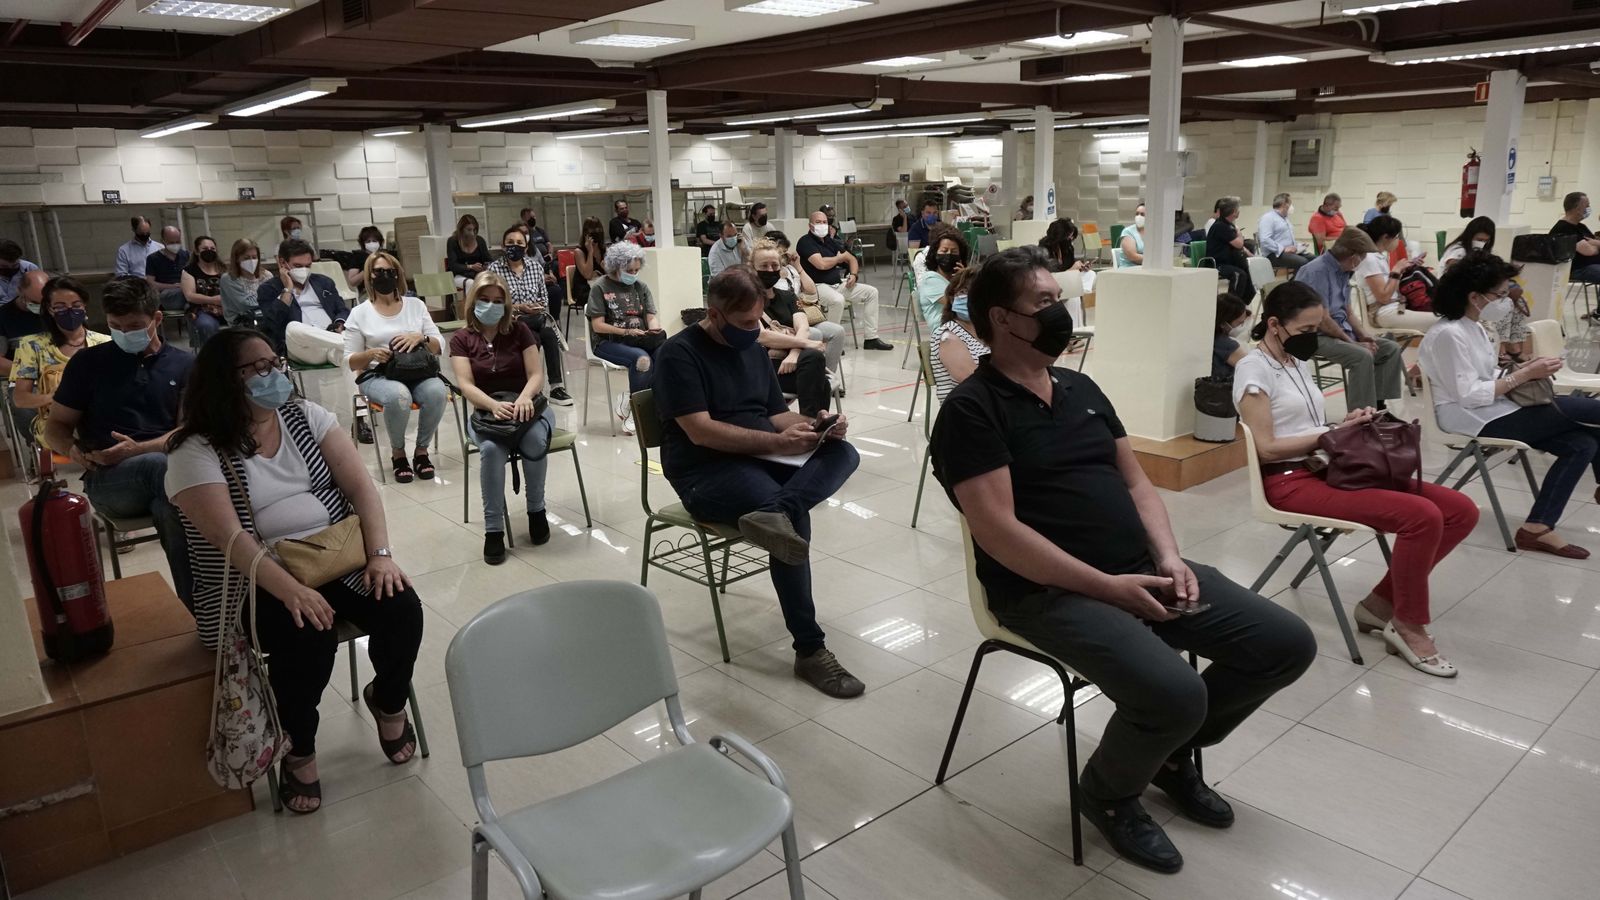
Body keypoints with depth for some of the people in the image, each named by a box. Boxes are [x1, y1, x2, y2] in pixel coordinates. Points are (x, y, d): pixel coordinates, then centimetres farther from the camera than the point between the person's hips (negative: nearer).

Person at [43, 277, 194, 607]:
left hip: (168, 470, 1)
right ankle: (198, 605, -38)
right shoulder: (88, 362, 11)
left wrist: (138, 449, -15)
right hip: (108, 479, -1)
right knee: (163, 468, -36)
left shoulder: (184, 365, 12)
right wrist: (73, 450, -11)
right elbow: (55, 427, 13)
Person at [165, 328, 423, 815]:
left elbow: (360, 486, -1)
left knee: (403, 608, -21)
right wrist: (291, 589, -31)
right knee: (308, 636, -32)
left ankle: (389, 701, 11)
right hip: (256, 582, -4)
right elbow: (229, 536, -19)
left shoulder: (305, 416, 5)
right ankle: (299, 752, -3)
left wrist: (380, 554, -16)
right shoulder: (196, 450, -7)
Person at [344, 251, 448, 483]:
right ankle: (397, 453, -11)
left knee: (437, 392, -33)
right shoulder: (359, 313, 7)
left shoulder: (416, 305, 12)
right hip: (377, 376, -2)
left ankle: (422, 451, -11)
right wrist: (371, 354, -16)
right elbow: (350, 361, 5)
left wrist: (420, 338, -15)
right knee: (398, 396, -37)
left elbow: (439, 346, 7)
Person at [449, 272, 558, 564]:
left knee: (535, 441, -35)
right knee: (492, 449, -35)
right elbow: (465, 384, -10)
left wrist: (525, 397, -27)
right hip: (485, 411, 0)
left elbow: (537, 375, -3)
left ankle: (536, 509, -10)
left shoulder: (519, 330, 4)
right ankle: (493, 529, -26)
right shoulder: (461, 339, 3)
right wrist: (494, 405, -31)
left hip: (527, 406, 0)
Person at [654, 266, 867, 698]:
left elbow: (776, 414, 18)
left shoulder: (753, 349, 16)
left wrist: (815, 424, -4)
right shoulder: (680, 353, -8)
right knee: (795, 516, -31)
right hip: (706, 472, -7)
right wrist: (777, 442, -22)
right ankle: (810, 651, -23)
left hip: (762, 458, 7)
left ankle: (772, 513, -46)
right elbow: (700, 431, -17)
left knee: (844, 452, -17)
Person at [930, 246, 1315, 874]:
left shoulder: (1081, 388, 16)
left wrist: (1169, 559, -1)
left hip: (1144, 571, 8)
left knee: (1288, 643, 2)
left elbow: (1136, 481, 17)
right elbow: (998, 531, -18)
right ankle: (1108, 794, 6)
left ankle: (1172, 753, 23)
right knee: (1175, 693, -29)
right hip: (1050, 591, -8)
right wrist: (1108, 587, -19)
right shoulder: (972, 410, -10)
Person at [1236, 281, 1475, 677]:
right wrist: (1334, 434, -14)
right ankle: (1408, 625, -6)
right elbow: (1267, 447, -15)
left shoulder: (1298, 363, 18)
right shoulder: (1254, 369, -9)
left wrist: (1346, 424, 1)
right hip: (1292, 480, -9)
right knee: (1422, 516, -26)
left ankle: (1381, 602, 4)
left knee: (1461, 510, -3)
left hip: (1327, 467, 9)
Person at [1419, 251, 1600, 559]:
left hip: (1494, 412, 10)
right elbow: (1469, 396, -22)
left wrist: (1527, 369, -1)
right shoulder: (1449, 334, -19)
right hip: (1476, 420, -10)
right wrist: (1525, 375, -19)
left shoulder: (1474, 328, 13)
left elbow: (1486, 377, 16)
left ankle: (1537, 529, -6)